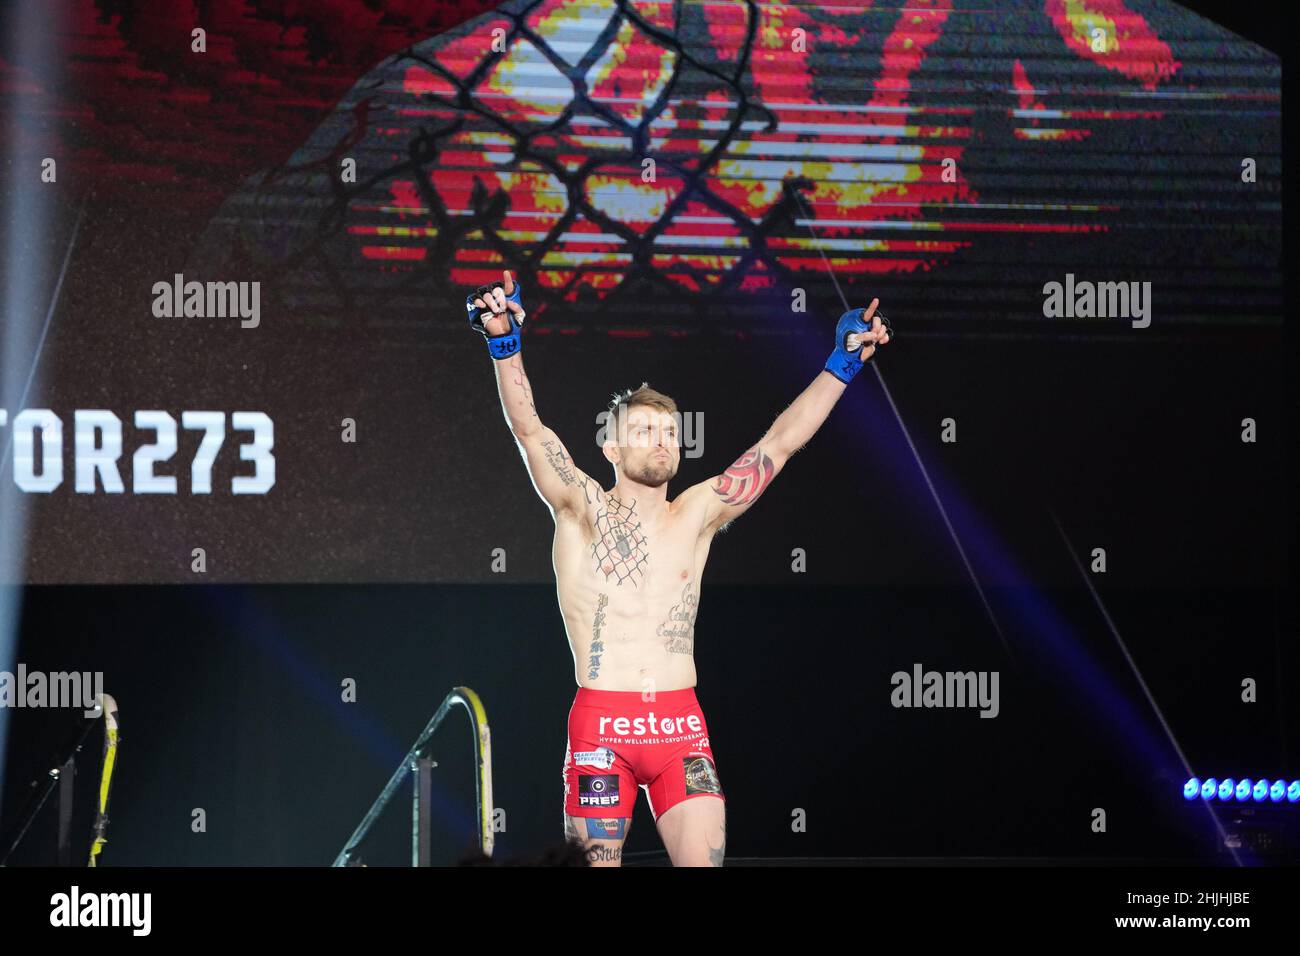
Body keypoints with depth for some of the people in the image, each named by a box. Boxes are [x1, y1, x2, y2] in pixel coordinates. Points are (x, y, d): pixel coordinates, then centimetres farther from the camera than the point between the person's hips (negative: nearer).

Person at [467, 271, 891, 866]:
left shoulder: (696, 515, 12)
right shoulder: (582, 511, 5)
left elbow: (779, 443, 11)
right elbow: (529, 429, -9)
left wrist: (842, 365, 6)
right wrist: (505, 344, -23)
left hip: (681, 724, 2)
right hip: (601, 722, -2)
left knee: (704, 860, -10)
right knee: (597, 863, -2)